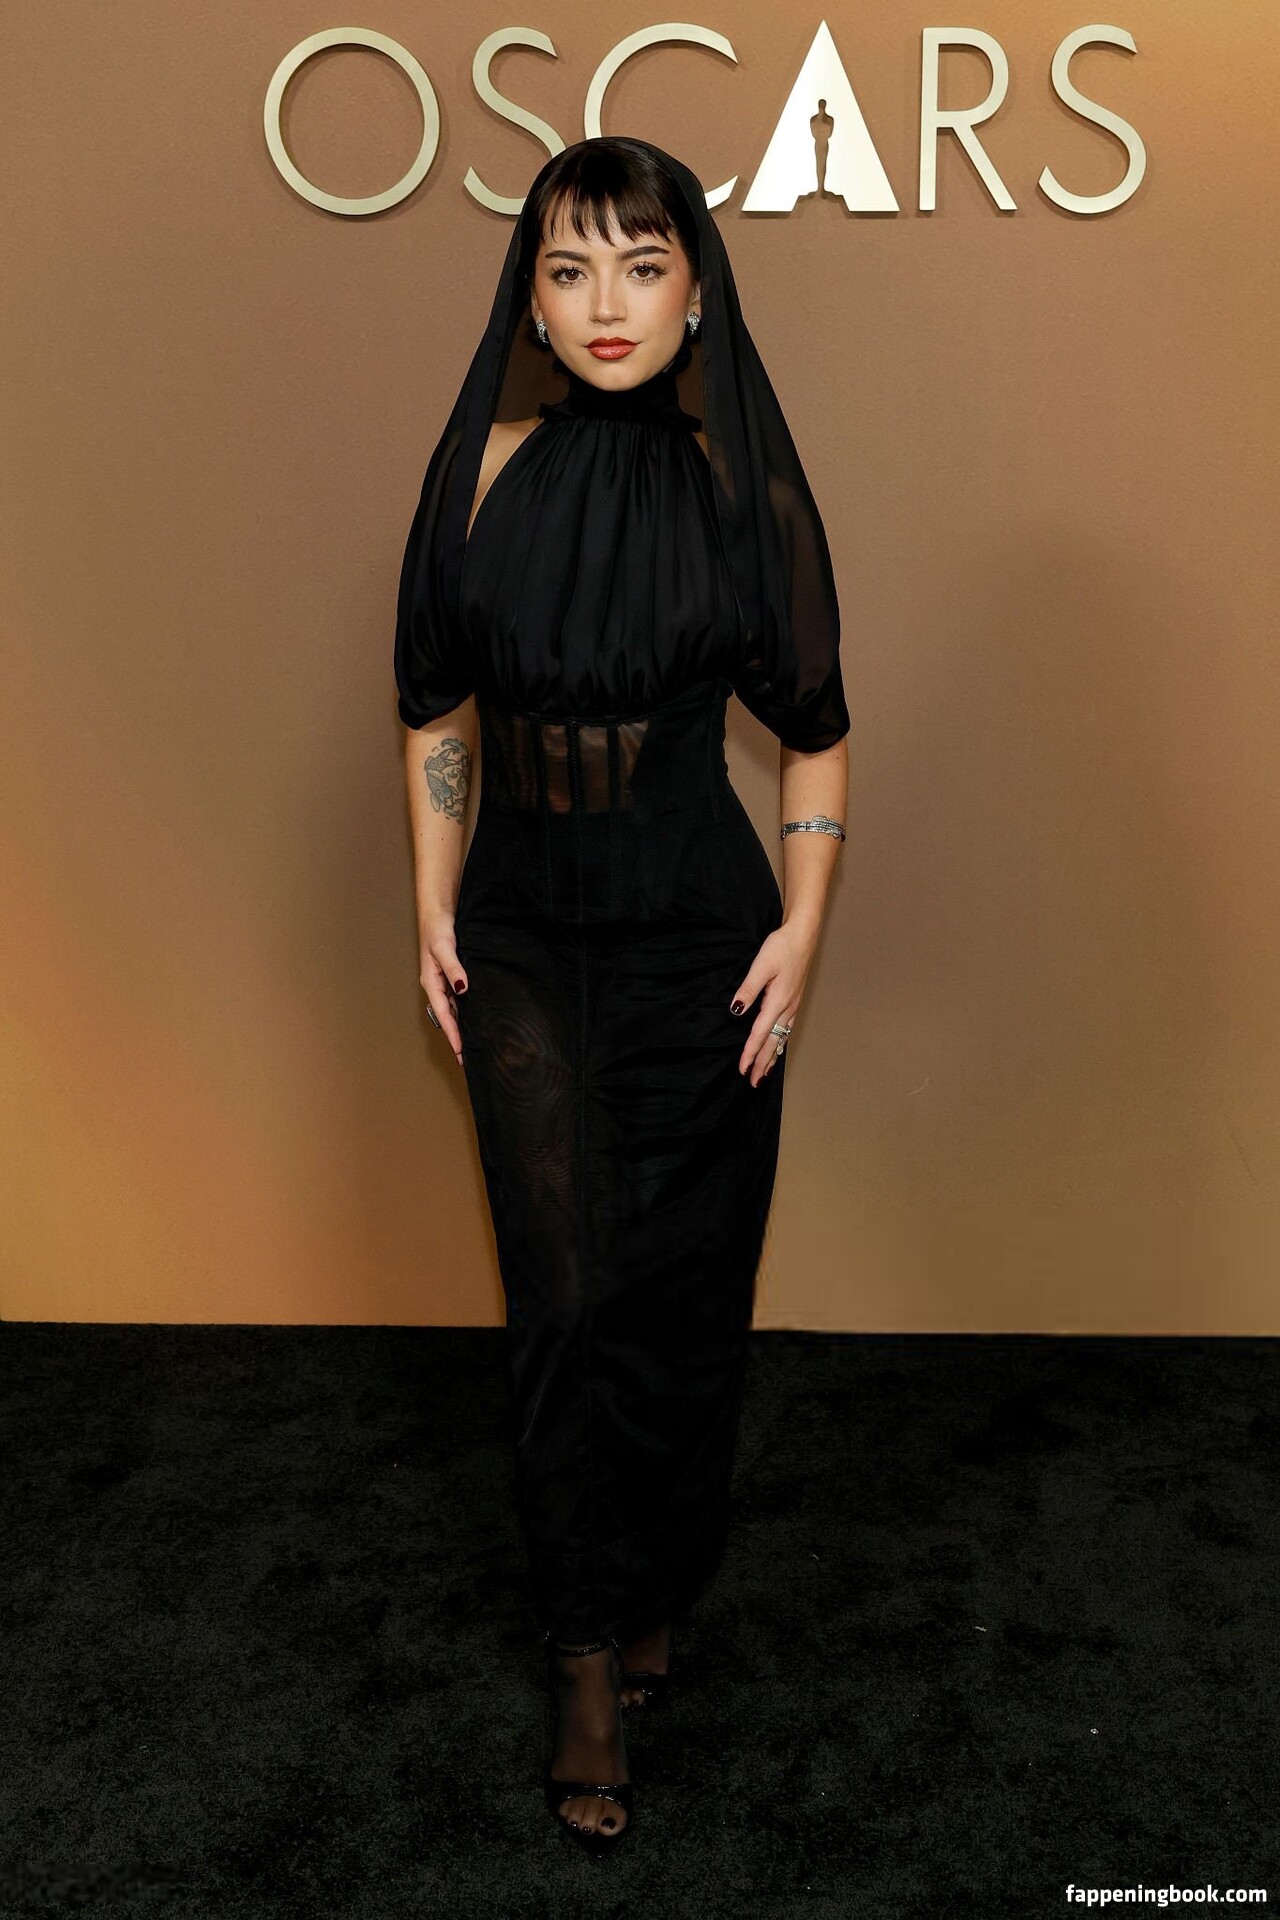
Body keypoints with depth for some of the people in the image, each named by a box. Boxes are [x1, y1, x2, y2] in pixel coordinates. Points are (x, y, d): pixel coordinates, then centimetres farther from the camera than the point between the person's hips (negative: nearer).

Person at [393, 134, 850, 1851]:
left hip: (698, 929, 0)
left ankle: (658, 1588, 34)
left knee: (683, 1289, 9)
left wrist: (801, 929, -6)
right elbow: (439, 711, 6)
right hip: (524, 933, 1)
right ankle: (591, 1659, 18)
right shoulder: (484, 471, -1)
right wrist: (434, 910, 1)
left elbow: (816, 737, 2)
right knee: (568, 1295, 1)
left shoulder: (747, 490, -4)